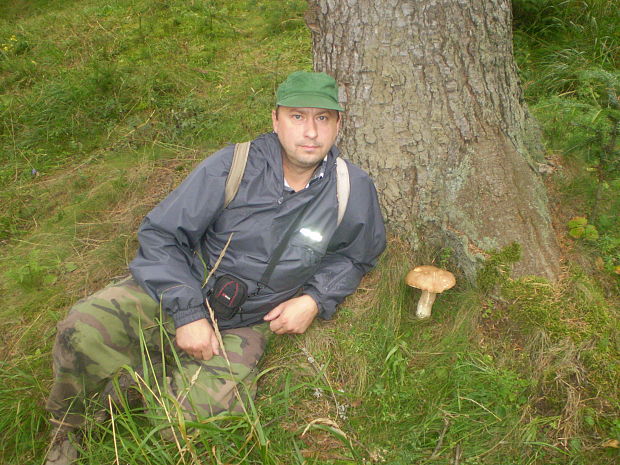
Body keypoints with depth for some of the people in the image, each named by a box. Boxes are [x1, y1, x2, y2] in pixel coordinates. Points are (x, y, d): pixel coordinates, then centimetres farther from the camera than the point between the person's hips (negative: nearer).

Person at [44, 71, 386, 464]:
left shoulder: (354, 191, -7)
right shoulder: (231, 167, -14)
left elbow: (356, 256, 12)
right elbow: (160, 235, -9)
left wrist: (316, 300, -6)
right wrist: (188, 313, -18)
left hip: (245, 325, 2)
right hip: (178, 291, -1)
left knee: (213, 405, -25)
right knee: (84, 329, -24)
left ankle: (132, 384, 8)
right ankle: (66, 433, 9)